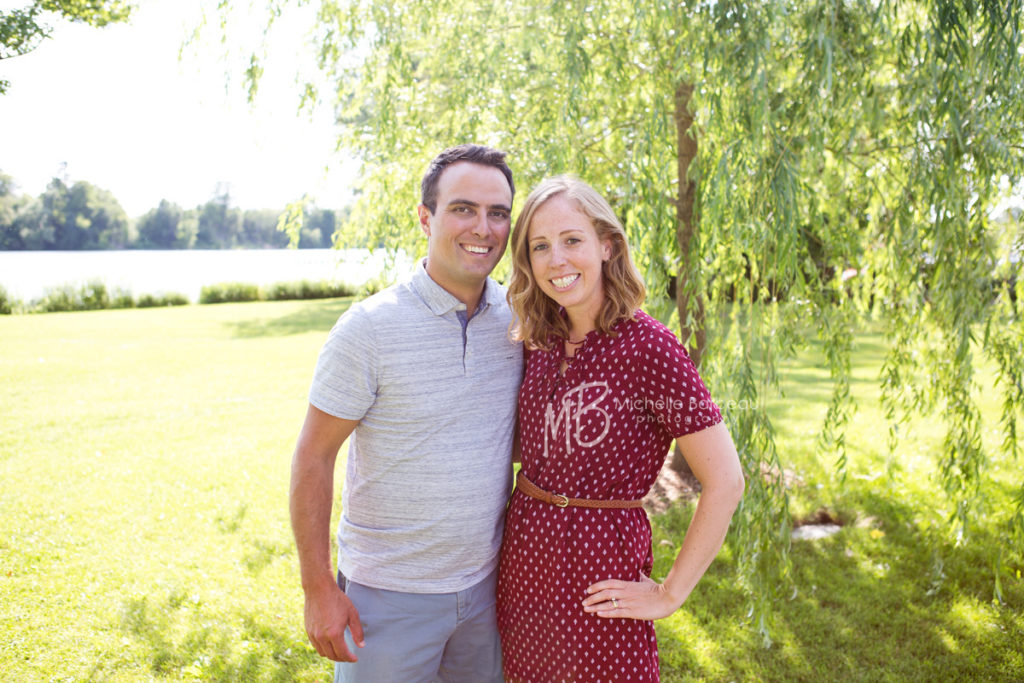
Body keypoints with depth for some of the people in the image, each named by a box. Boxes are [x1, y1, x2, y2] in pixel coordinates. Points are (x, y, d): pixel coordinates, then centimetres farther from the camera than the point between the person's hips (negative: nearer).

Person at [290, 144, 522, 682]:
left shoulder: (519, 317, -2)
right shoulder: (369, 328, -17)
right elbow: (313, 457, -12)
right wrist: (318, 588, -11)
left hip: (485, 581, 5)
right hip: (389, 595, -4)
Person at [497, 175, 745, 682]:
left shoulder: (646, 346, -18)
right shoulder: (539, 341, 1)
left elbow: (725, 481, -17)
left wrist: (669, 595, -13)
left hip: (596, 574, -6)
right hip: (522, 564, 6)